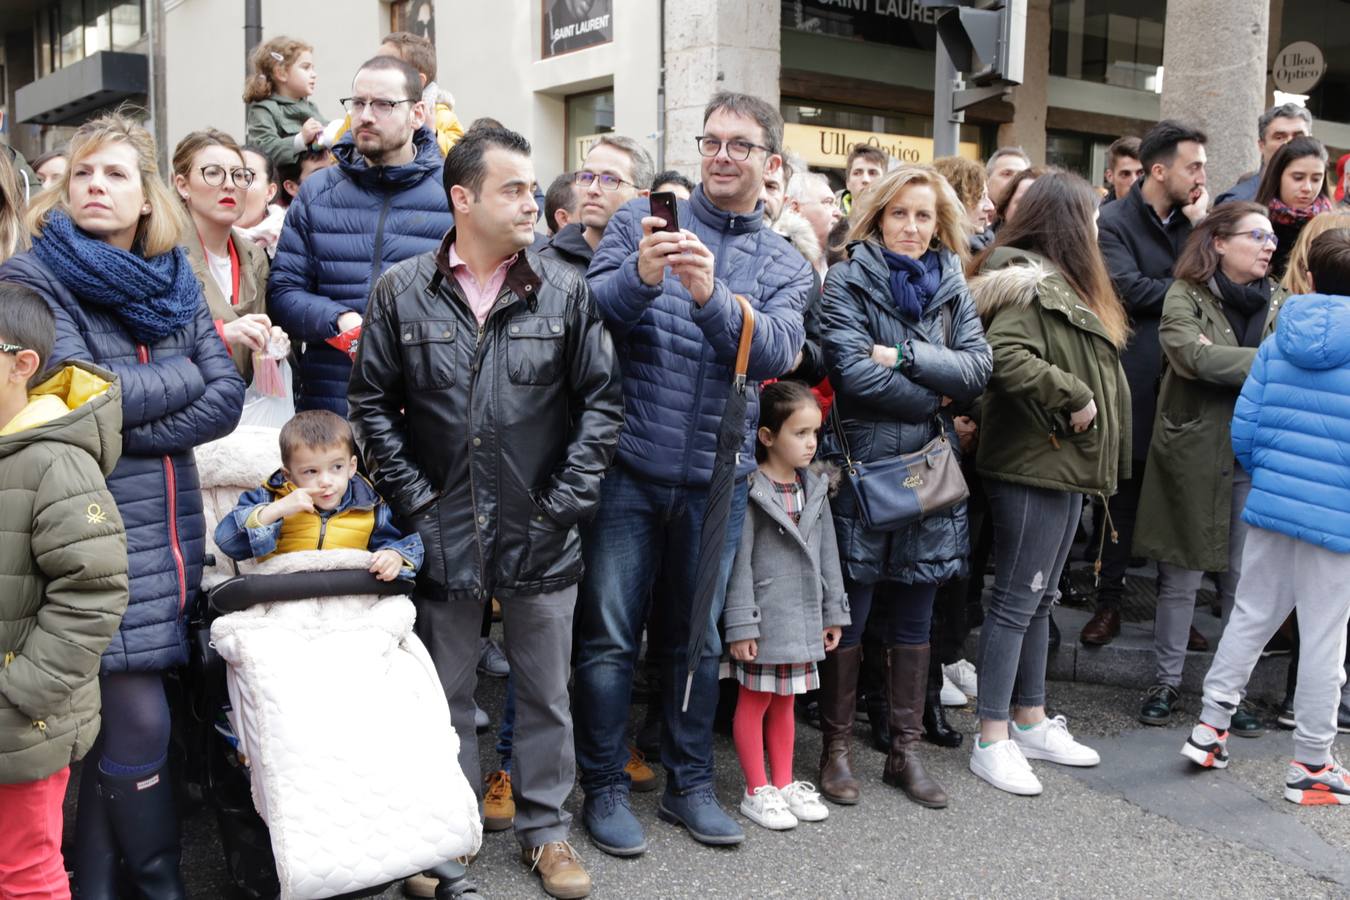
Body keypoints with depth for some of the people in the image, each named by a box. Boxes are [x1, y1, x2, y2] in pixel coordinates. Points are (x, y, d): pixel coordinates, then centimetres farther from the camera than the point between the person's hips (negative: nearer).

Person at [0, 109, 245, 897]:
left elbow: (227, 400, 1)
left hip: (173, 527, 5)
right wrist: (180, 375, -6)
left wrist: (133, 428, -11)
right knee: (140, 722, -3)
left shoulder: (174, 282, 11)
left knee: (115, 717, 12)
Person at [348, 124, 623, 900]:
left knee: (546, 694, 12)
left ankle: (547, 830, 30)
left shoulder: (567, 291, -1)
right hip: (445, 534, 0)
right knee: (448, 695, 15)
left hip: (542, 537, 0)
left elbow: (602, 401, -1)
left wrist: (567, 500, -6)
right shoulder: (403, 291, -1)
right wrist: (414, 498, -5)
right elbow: (372, 403, 1)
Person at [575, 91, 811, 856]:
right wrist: (640, 276, -29)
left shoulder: (785, 265, 7)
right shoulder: (642, 221, 2)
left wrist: (712, 295, -29)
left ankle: (690, 784, 29)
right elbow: (589, 313, -10)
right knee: (610, 635, 3)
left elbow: (779, 352, -12)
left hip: (717, 477, 2)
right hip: (630, 467, -2)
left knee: (699, 637, 14)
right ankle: (605, 787, 19)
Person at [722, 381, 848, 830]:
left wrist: (833, 611, 14)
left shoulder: (815, 488, 7)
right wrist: (740, 625, -15)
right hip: (763, 619, -6)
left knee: (784, 702, 17)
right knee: (754, 702, 5)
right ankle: (757, 791, 16)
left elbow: (827, 554, 13)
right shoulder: (751, 491, -14)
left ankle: (784, 783, 28)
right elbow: (739, 563, -14)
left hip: (802, 619, 7)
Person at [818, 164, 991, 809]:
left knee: (914, 620, 11)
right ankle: (836, 748, 18)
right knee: (848, 615, 3)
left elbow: (977, 368, -2)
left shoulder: (952, 287, 11)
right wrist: (932, 398, -8)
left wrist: (903, 356, -14)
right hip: (861, 469, -4)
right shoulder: (849, 281, -3)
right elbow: (854, 372, -16)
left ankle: (904, 752, 22)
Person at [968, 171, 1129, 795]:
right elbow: (1005, 356, -29)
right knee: (1016, 600, -3)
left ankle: (1030, 721, 28)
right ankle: (992, 741, 6)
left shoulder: (1063, 283, 18)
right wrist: (1072, 398, -21)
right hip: (1032, 464, -10)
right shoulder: (1030, 282, -15)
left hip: (1065, 464, 10)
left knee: (1040, 598, 16)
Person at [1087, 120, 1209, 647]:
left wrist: (1201, 229, -5)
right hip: (1133, 380, -4)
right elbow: (1129, 289, -15)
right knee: (1121, 491, 2)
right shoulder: (1114, 222, -1)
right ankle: (1109, 599, 13)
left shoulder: (1194, 220, 15)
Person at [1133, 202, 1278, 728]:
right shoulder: (1186, 296, -5)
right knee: (1180, 579, 7)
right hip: (1194, 454, -3)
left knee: (1243, 582, 10)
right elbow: (1195, 356, -21)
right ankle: (1167, 682, 20)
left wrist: (1220, 358, -17)